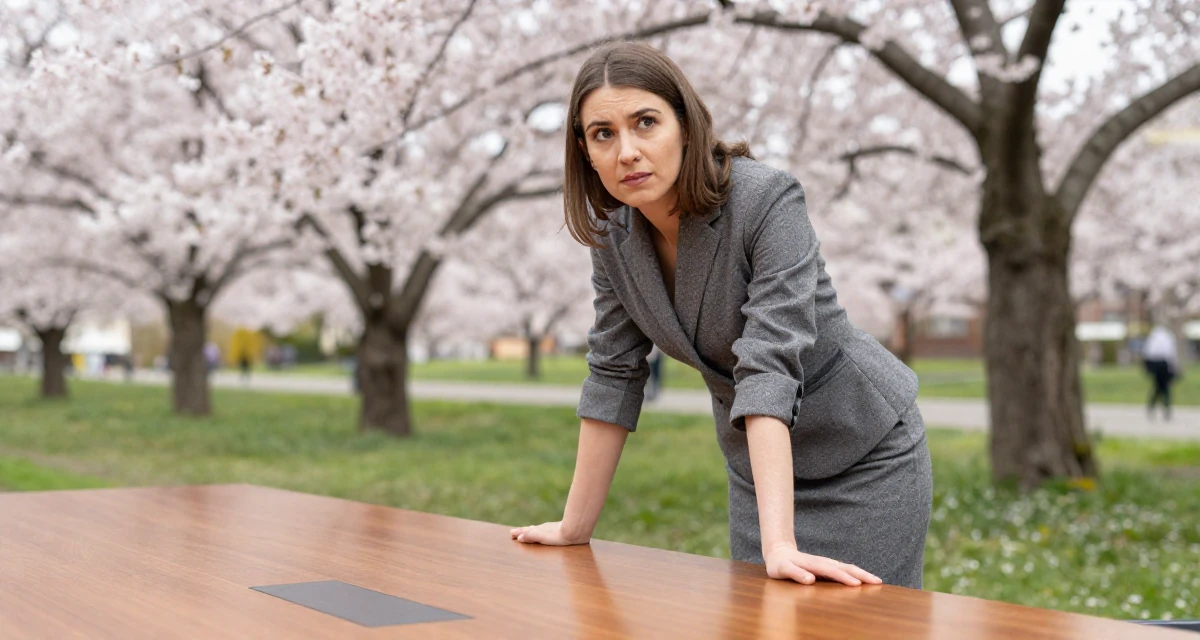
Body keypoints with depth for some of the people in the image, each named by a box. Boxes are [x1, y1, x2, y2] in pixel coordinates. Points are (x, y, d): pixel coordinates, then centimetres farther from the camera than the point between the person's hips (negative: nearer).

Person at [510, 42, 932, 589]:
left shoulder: (767, 200, -26)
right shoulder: (614, 232, -9)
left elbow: (770, 363, -35)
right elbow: (613, 373, -3)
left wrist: (780, 545, -42)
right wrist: (575, 528, -1)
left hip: (864, 453, -5)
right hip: (756, 462, 5)